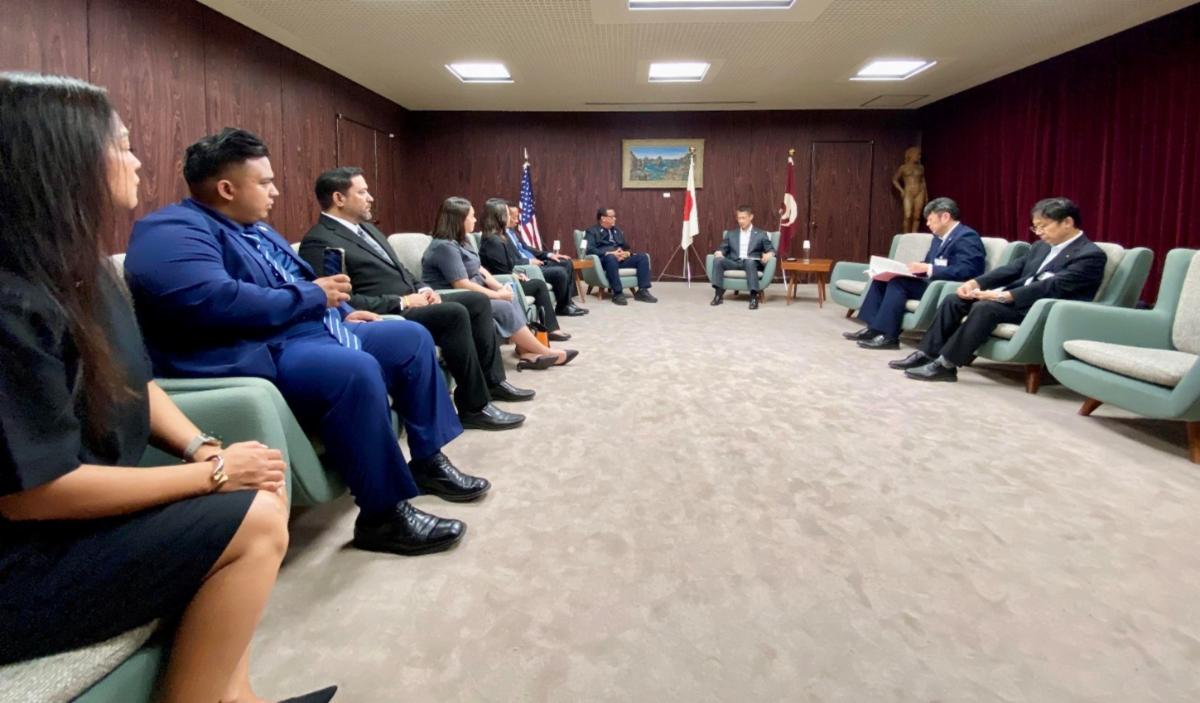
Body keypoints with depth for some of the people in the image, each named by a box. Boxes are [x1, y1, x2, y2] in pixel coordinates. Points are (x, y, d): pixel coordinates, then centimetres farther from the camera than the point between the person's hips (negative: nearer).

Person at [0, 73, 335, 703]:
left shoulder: (84, 270, 5)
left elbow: (139, 385, 10)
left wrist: (204, 449, -8)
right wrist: (212, 472, -20)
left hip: (85, 503, 9)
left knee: (262, 488, -1)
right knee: (255, 522, -18)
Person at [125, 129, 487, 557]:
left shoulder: (253, 227, 20)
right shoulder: (173, 233, -12)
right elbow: (218, 302, -27)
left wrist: (341, 312, 11)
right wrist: (313, 295, -18)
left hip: (307, 332, 11)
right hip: (256, 356, -11)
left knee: (412, 337, 8)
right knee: (356, 370, -36)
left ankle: (427, 460, 12)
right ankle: (382, 515, -24)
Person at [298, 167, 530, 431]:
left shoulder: (366, 227, 18)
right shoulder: (318, 243, -12)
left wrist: (422, 289, 3)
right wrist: (402, 301, -18)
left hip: (409, 302, 10)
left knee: (478, 301, 4)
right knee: (454, 313, -28)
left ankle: (491, 379, 11)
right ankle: (474, 407, -19)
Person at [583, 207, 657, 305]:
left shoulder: (617, 231, 26)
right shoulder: (592, 231, 5)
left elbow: (626, 247, 26)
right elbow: (589, 249, -11)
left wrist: (626, 253, -2)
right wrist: (609, 253, -20)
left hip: (620, 259, 6)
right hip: (603, 259, -6)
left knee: (643, 257, -15)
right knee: (611, 257, -41)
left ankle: (642, 291, -23)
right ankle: (617, 293, -39)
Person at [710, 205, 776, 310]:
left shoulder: (761, 234, 14)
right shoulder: (731, 234, 22)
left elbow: (771, 250, 7)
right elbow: (723, 248, 18)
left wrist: (769, 254, -18)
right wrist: (719, 252, -8)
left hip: (752, 263, -2)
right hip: (734, 262, 3)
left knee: (750, 262, -39)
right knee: (717, 260, -27)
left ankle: (754, 296, -43)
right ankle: (719, 294, -29)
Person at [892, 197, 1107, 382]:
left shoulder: (1090, 255, -10)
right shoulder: (1043, 246, 18)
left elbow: (1053, 287, -22)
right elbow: (1014, 269, 13)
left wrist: (1004, 296, -30)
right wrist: (976, 282, -6)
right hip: (1015, 296, 9)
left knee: (986, 307, -33)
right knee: (954, 300, -6)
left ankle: (946, 365, -31)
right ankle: (927, 353, -10)